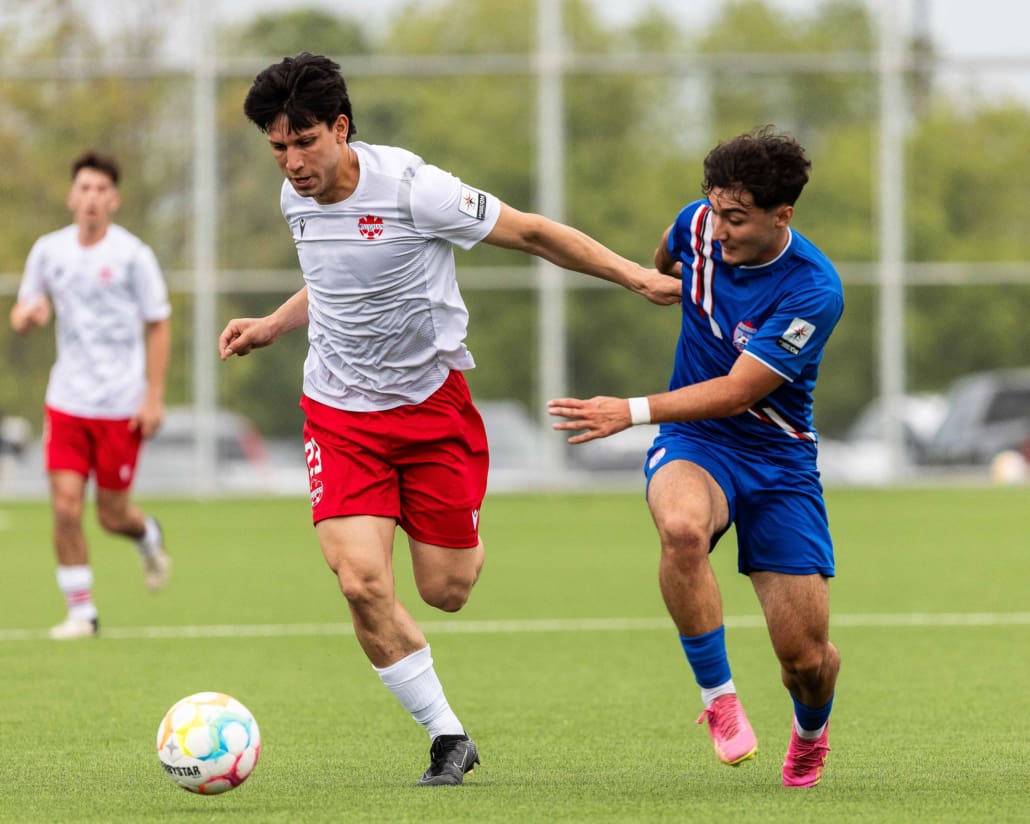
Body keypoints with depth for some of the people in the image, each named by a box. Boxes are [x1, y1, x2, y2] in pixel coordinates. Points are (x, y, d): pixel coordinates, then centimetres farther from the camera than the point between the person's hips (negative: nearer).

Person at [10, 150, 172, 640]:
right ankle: (80, 612, 3)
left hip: (121, 405, -3)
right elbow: (21, 318, 13)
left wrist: (154, 397, -9)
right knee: (66, 508, -8)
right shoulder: (48, 250, 3)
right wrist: (28, 315, -13)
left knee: (112, 515, 3)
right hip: (66, 401, 3)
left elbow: (158, 326, -2)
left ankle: (147, 537, 39)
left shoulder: (132, 255, -7)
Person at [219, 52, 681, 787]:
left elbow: (530, 232, -10)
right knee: (361, 583, -16)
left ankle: (465, 547, 41)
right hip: (339, 413, 3)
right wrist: (271, 327, 10)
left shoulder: (411, 188, -19)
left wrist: (635, 277, -9)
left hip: (432, 402, -3)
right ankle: (448, 738, 0)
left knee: (446, 591, 1)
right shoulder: (296, 200, 0)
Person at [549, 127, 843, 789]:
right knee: (681, 526, -37)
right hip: (693, 444, 2)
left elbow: (736, 393, -25)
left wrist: (632, 411, -31)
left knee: (806, 657, -4)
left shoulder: (815, 292, -22)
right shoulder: (700, 225, -8)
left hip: (778, 459, -2)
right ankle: (719, 696, -19)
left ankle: (811, 728, 34)